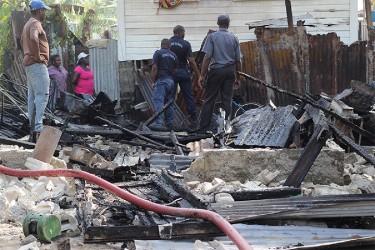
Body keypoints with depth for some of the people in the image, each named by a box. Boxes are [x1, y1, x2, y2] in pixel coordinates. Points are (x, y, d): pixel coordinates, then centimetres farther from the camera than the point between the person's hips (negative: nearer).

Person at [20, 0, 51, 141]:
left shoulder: (28, 24, 20)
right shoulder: (35, 23, -12)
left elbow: (23, 41, 37)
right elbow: (33, 38, -33)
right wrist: (37, 56, -22)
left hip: (29, 65, 11)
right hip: (37, 65, -10)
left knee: (32, 97, 9)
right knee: (42, 96, -14)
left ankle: (33, 129, 9)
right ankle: (37, 130, -22)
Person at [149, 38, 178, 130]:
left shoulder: (158, 53, -2)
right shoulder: (174, 55, 15)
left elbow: (154, 68, -8)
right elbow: (175, 71, 15)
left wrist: (152, 82, -5)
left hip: (161, 80, -6)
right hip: (171, 81, 6)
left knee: (158, 101, -14)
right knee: (169, 103, 11)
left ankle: (158, 122, -27)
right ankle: (169, 124, 12)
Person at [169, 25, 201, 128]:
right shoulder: (185, 44, -5)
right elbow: (191, 60, -10)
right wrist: (198, 74, -5)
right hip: (183, 72, -1)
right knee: (188, 96, 5)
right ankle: (193, 119, 5)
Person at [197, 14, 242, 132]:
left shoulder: (212, 36, -1)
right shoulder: (234, 38, 8)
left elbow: (207, 57, -9)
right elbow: (238, 60, 8)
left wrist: (202, 75, -7)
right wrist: (237, 78, 16)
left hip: (216, 70, -3)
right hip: (230, 71, 3)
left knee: (209, 100, 1)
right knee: (227, 100, 6)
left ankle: (203, 127, -2)